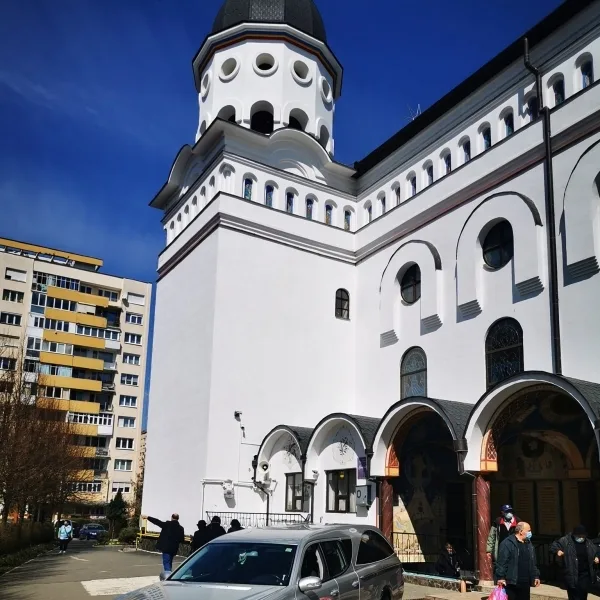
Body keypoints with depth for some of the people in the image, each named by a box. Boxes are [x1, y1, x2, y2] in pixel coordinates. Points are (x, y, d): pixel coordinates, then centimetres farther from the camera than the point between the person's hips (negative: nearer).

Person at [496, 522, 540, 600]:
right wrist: (501, 577, -19)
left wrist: (536, 576, 15)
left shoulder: (529, 544, 15)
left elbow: (533, 563, 22)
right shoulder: (507, 543, -11)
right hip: (511, 582, -7)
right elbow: (501, 562, -15)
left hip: (525, 583, 7)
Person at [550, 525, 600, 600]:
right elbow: (553, 546, 0)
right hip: (572, 575, -4)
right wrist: (557, 551, -21)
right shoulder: (566, 541, -5)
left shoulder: (589, 543, 8)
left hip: (585, 575, 4)